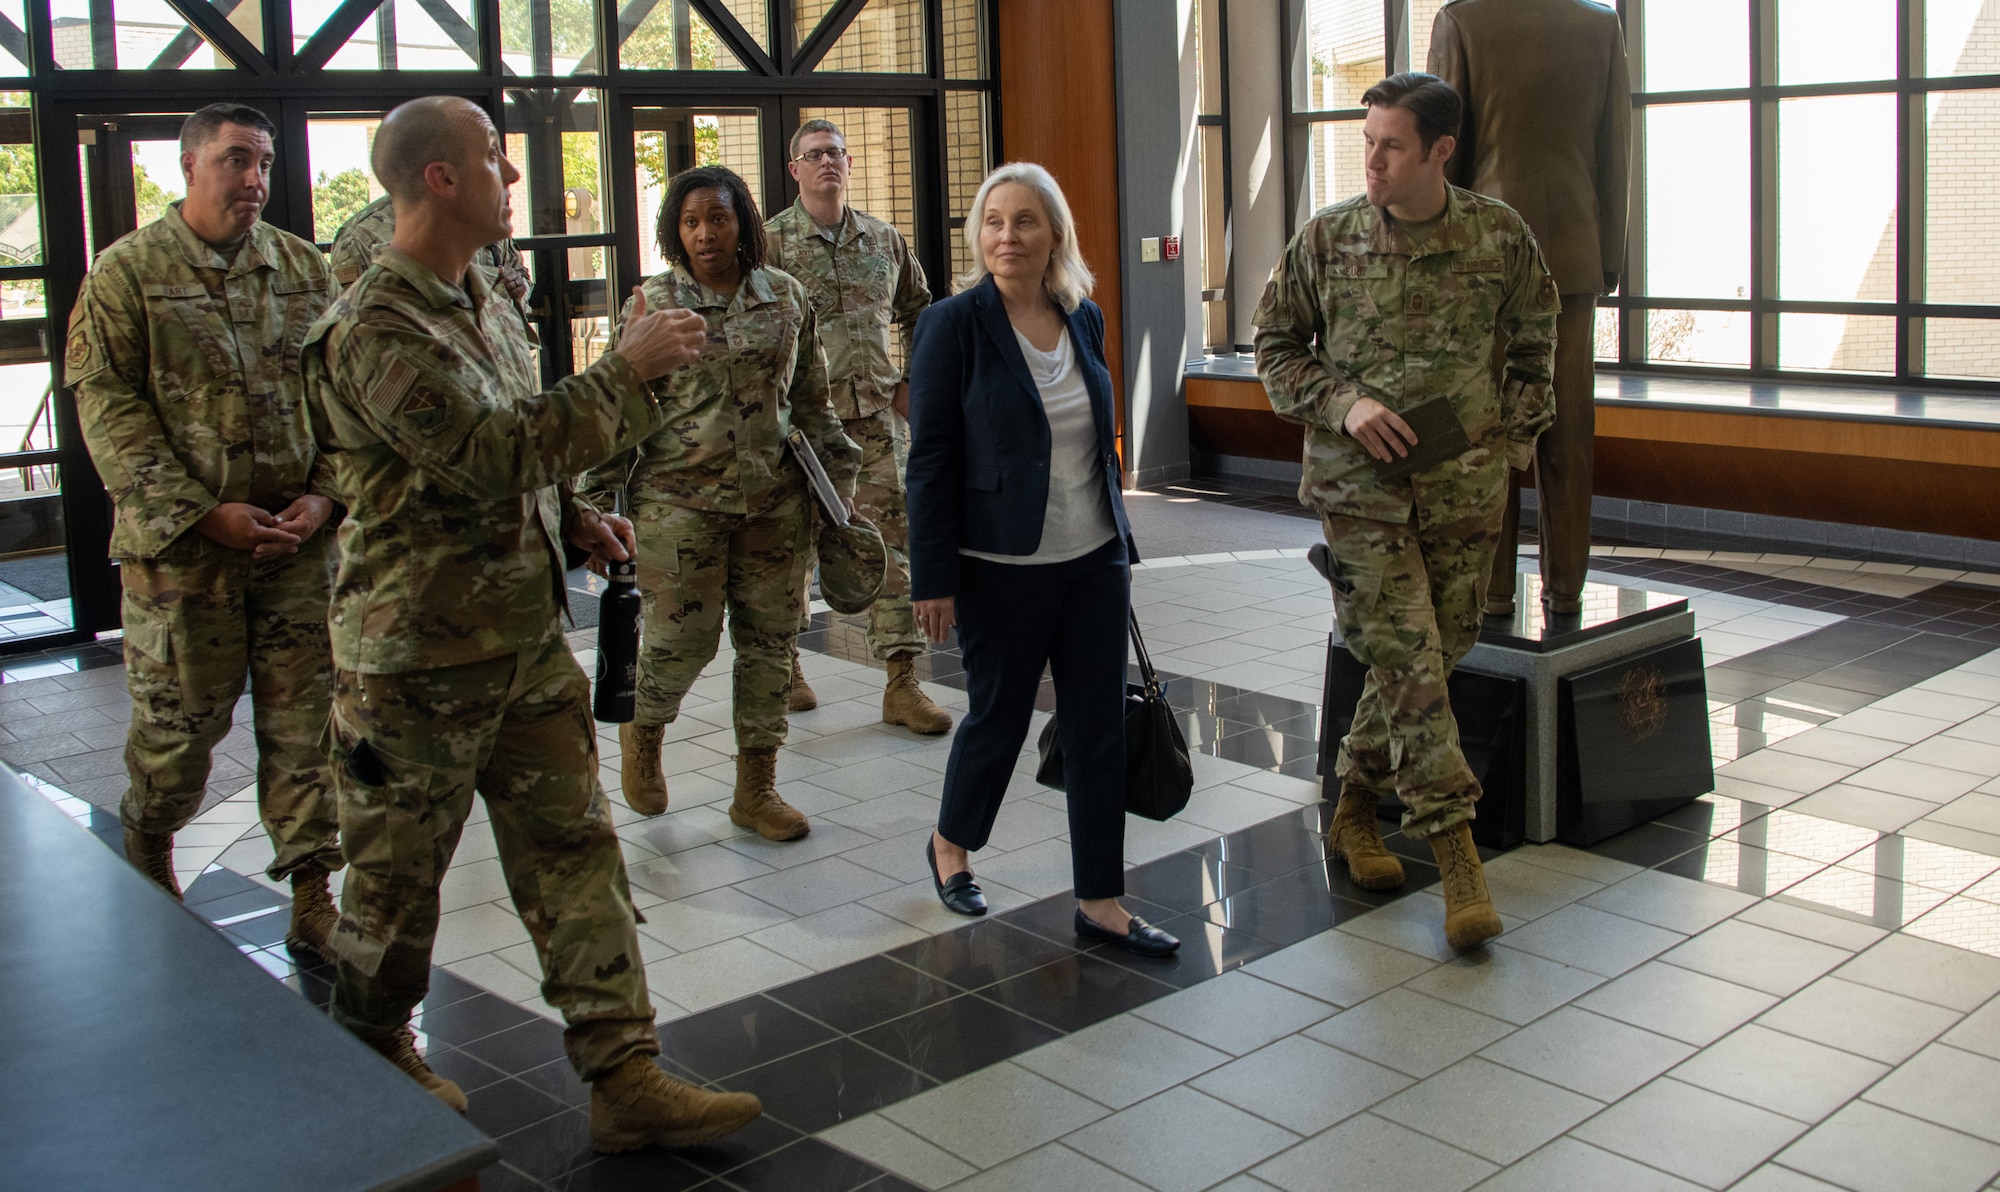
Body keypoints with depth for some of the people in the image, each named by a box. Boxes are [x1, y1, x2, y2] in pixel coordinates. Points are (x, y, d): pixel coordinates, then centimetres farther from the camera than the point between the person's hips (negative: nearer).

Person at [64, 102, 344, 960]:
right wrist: (203, 512, -14)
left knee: (305, 722, 4)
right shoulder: (129, 271, -2)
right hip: (182, 545, -3)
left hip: (300, 540, 3)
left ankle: (312, 898, 14)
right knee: (179, 720, 7)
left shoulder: (305, 269, 8)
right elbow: (108, 410, -7)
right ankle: (147, 846, 36)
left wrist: (325, 494, -6)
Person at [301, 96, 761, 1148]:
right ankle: (373, 1054, 35)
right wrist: (628, 367, -22)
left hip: (525, 635, 8)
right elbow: (489, 450, -28)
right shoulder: (373, 329, -18)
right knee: (398, 871, 10)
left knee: (575, 851, 5)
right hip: (417, 653, -8)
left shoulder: (484, 302, 12)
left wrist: (569, 514, 5)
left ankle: (625, 1080, 10)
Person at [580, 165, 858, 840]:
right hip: (678, 500, -3)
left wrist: (836, 481, 12)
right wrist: (598, 502, -3)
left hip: (773, 499, 3)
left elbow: (811, 401, 14)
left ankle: (757, 788, 19)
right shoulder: (652, 303, -1)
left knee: (769, 638, 6)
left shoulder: (786, 297, 7)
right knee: (682, 637, -2)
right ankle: (642, 731, 32)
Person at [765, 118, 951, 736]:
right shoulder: (772, 242, -1)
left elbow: (918, 313, 24)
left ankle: (902, 685, 2)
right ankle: (783, 663, 26)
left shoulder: (884, 240, 11)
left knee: (891, 544, -1)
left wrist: (911, 382, 14)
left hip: (872, 418, 3)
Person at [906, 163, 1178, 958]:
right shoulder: (955, 325, -10)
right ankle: (950, 845, 38)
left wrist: (1121, 545, 15)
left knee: (1100, 726, 6)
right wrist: (933, 579, -13)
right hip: (1002, 570, -5)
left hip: (1092, 562, 5)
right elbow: (930, 459, -10)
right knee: (999, 715, 10)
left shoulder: (1083, 320, 6)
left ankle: (1099, 901, 16)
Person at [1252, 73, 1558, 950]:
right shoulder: (1326, 238, -4)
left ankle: (1354, 806, 31)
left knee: (1431, 655, 10)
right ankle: (1457, 854, -4)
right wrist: (1342, 402, -10)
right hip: (1360, 485, -2)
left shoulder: (1500, 236, -2)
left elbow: (1534, 341, 15)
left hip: (1464, 484, 2)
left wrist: (1515, 434, 8)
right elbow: (1276, 344, 5)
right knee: (1406, 660, -9)